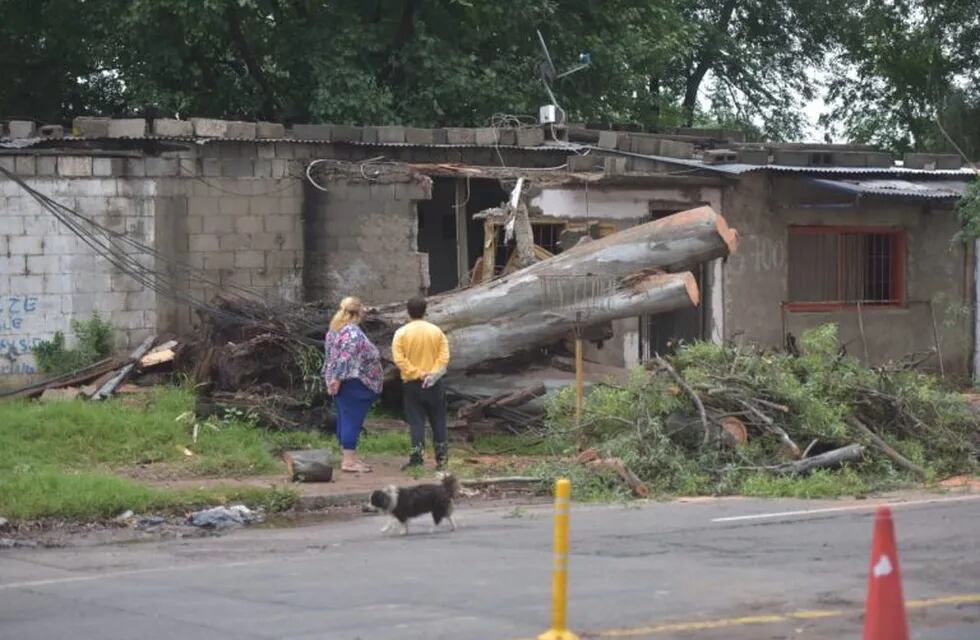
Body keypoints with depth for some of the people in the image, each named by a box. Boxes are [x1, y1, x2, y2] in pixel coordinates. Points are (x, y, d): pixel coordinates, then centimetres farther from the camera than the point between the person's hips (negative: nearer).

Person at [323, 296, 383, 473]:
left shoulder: (334, 330, 14)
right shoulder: (353, 332, -16)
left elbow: (329, 357, 19)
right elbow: (345, 359, -23)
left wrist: (332, 378, 24)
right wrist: (337, 378, -19)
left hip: (339, 382, 10)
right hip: (353, 383, -10)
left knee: (345, 419, 14)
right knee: (352, 420, -8)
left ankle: (348, 456, 20)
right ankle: (349, 460, -9)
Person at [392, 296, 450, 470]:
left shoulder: (401, 333, -5)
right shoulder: (436, 331, 1)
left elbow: (399, 359, -14)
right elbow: (444, 356, -7)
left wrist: (418, 373, -14)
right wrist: (434, 374, -12)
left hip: (412, 384, -1)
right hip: (435, 384, 2)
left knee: (416, 421, 2)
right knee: (438, 421, 9)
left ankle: (417, 457, -4)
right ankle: (441, 458, 10)